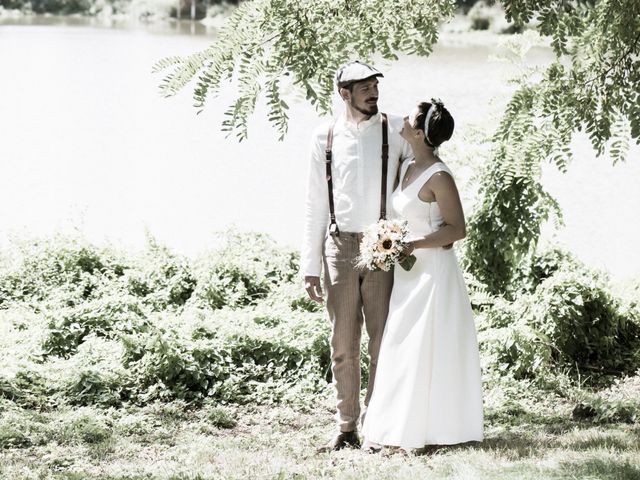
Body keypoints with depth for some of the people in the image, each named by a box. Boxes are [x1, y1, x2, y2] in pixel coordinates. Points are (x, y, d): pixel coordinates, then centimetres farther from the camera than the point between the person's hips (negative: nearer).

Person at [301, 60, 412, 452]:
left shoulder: (395, 130, 0)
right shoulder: (325, 137, 4)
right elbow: (315, 205, 8)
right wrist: (311, 266, 5)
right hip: (340, 247, 1)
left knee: (383, 343, 0)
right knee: (343, 345, 7)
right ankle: (346, 428, 15)